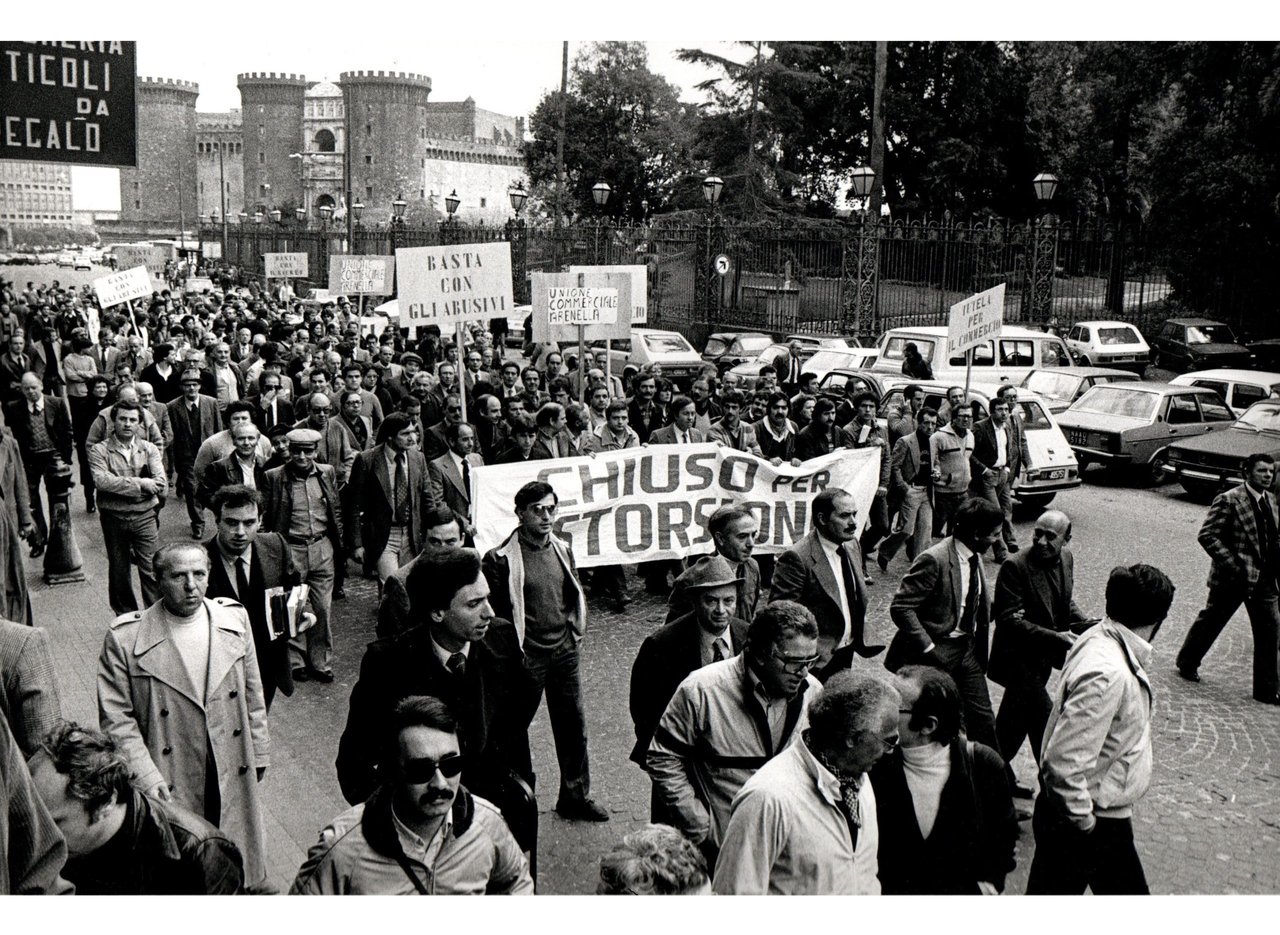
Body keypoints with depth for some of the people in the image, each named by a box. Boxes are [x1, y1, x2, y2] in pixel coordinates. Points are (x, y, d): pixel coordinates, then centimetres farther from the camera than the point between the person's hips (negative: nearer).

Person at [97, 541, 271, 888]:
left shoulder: (234, 618, -1)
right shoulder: (125, 638, -12)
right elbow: (116, 719, -10)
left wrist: (258, 756, 11)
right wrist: (147, 778, -18)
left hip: (233, 777, 3)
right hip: (171, 784, -3)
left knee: (238, 873, 17)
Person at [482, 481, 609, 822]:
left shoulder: (561, 550, 8)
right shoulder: (500, 559, -12)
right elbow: (491, 613, -10)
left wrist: (576, 634, 12)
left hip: (565, 652, 6)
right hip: (525, 656, -6)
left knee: (573, 724, 10)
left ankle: (576, 797, 22)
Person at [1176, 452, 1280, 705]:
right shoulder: (1228, 501, -14)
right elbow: (1206, 535, -17)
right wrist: (1231, 564, -21)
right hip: (1233, 579, -6)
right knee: (1210, 622, 10)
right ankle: (1187, 664, 32)